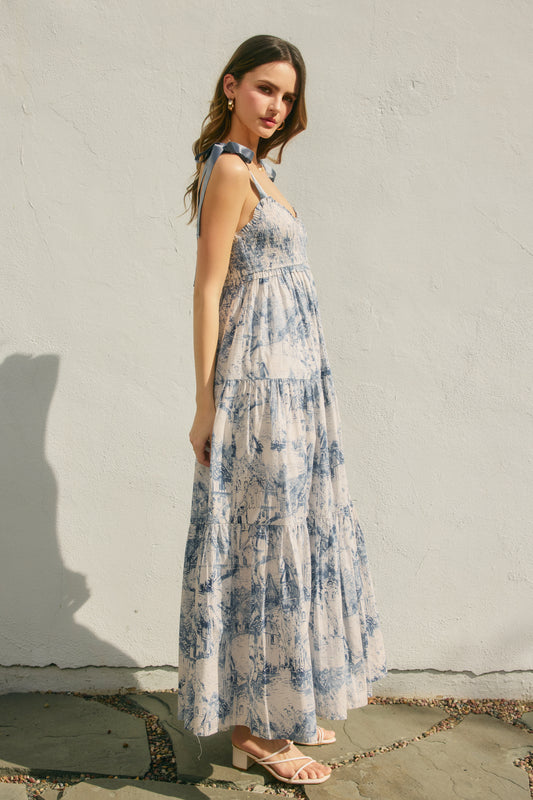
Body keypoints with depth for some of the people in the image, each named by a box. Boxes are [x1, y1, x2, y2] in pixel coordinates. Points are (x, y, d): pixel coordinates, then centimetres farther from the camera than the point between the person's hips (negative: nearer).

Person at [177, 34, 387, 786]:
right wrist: (205, 404, -17)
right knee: (263, 536, -3)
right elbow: (208, 288, -15)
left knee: (289, 529, 14)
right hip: (259, 378, -10)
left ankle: (283, 705, 28)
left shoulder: (254, 169, 18)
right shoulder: (228, 168, -10)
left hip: (289, 379, 10)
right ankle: (254, 730, 11)